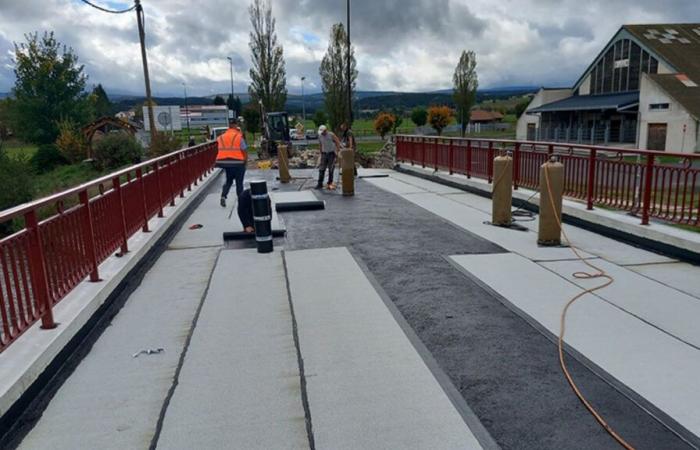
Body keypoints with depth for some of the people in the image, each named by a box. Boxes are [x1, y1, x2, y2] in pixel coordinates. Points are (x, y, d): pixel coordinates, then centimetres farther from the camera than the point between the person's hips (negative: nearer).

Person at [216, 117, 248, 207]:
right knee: (239, 182, 7)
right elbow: (244, 151, -10)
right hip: (238, 163, -4)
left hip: (225, 162, 5)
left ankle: (223, 196, 0)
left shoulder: (221, 137, 5)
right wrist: (245, 161, 3)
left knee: (228, 180, 19)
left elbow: (221, 150, 7)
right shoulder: (239, 137, -10)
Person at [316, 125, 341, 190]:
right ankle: (320, 184, -1)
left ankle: (330, 183, 8)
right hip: (324, 153, 4)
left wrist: (338, 151, -13)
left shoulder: (331, 135, -10)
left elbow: (337, 142, -8)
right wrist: (321, 153, 15)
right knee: (322, 169, -3)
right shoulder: (320, 136, 4)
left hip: (331, 153, -4)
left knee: (331, 169, 0)